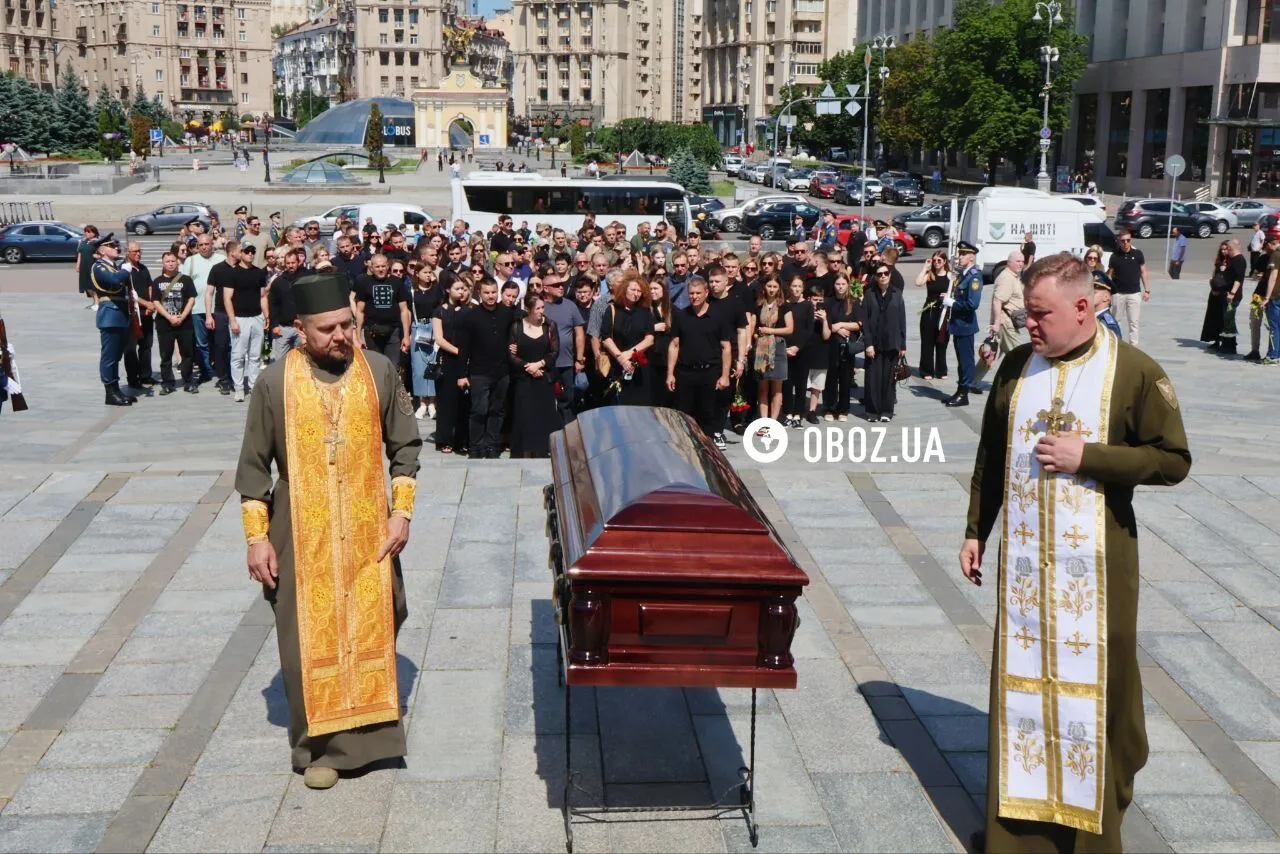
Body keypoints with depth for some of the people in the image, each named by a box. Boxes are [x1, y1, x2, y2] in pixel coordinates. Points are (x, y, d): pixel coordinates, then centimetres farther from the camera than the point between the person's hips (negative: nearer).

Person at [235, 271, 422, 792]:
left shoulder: (379, 372, -4)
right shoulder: (276, 382, -7)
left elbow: (405, 446, 5)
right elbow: (253, 466, -1)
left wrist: (401, 511, -3)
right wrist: (257, 538, -4)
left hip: (368, 531, 2)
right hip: (302, 535, -1)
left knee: (372, 629, 8)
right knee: (309, 641, 3)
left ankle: (368, 728, 27)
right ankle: (319, 746, 17)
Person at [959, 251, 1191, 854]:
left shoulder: (1134, 372, -8)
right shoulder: (1016, 367, 5)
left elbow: (1173, 460, -9)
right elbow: (991, 458, 13)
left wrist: (1087, 456, -18)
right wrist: (975, 530, 12)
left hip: (1096, 563, -4)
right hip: (1023, 558, 4)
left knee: (1097, 685, 5)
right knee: (1021, 682, 9)